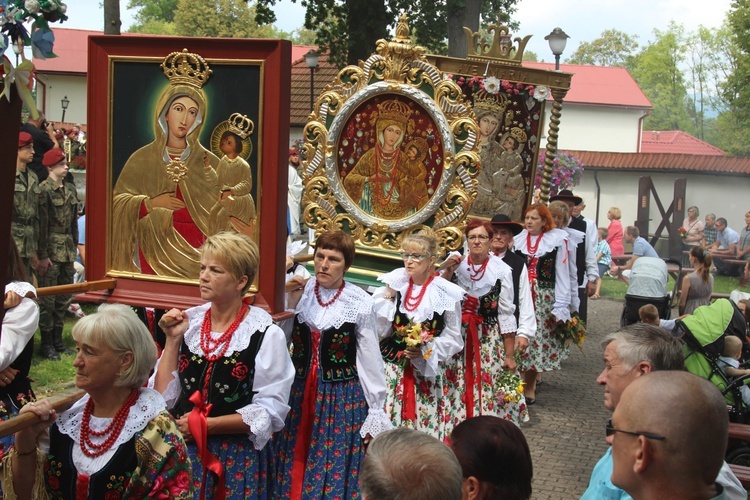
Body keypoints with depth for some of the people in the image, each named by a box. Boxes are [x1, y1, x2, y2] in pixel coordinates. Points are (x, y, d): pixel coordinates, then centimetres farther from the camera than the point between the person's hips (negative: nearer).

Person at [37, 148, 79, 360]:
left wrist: (73, 247, 13)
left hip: (67, 250, 7)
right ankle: (46, 344, 6)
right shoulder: (43, 190, -11)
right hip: (51, 249, -7)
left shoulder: (70, 189, 12)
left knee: (63, 297, 11)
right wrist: (43, 255, -16)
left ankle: (57, 340, 21)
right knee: (48, 298, -2)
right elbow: (41, 224, -14)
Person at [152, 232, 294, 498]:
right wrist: (173, 340, -8)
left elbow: (269, 413, -12)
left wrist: (204, 424, -13)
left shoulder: (265, 335, -10)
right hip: (183, 453, 3)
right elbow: (163, 398, 0)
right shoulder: (187, 322, 0)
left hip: (237, 459, -3)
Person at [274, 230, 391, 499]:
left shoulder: (360, 302, -10)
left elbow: (370, 360, -5)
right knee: (293, 468, 13)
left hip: (342, 398, -3)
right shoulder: (301, 292, 0)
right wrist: (290, 305, -9)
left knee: (334, 473, 6)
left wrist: (375, 411, -3)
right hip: (299, 394, 4)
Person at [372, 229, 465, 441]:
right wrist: (388, 297, -7)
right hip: (392, 369, 2)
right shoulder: (394, 284, 2)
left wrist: (426, 351, -16)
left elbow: (452, 338, -2)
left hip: (427, 372, -2)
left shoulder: (446, 293, -5)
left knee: (425, 422, -1)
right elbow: (381, 330, 0)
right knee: (389, 421, 1)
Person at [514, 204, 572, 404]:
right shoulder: (517, 240, 8)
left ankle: (529, 388, 8)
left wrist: (561, 306, -7)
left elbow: (562, 274, -2)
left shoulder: (557, 240, -1)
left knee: (537, 339, -1)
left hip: (544, 298, -2)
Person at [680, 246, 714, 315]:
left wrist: (680, 315, 6)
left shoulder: (688, 278, -14)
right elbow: (709, 299, 14)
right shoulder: (710, 277, 3)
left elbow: (682, 304, -7)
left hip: (691, 314, -6)